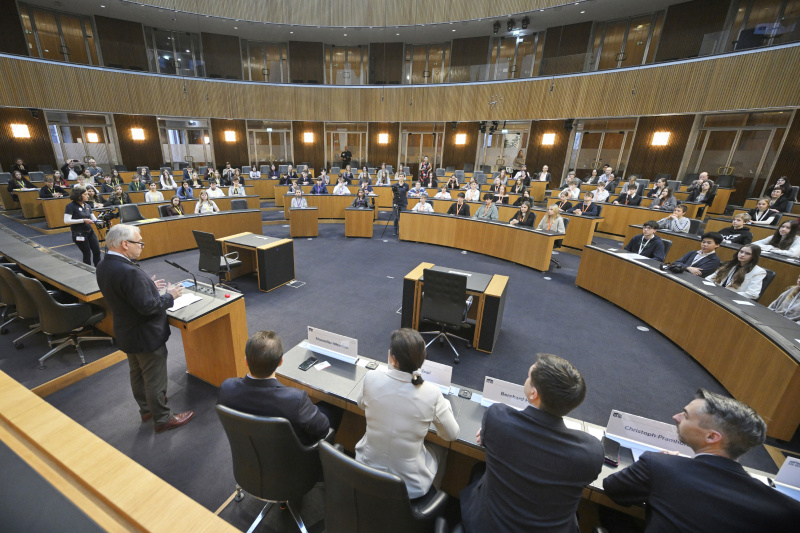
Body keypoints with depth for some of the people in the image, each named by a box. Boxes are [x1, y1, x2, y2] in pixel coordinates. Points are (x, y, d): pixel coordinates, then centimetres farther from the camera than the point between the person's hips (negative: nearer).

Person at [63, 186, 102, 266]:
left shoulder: (87, 205, 9)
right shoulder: (71, 206, -9)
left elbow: (94, 218, 9)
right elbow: (66, 221, -16)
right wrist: (83, 220, -21)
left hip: (90, 232, 6)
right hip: (79, 234, -6)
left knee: (97, 251, 2)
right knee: (87, 254, 2)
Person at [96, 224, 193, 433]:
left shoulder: (103, 266, -3)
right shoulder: (129, 272, -32)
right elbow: (147, 306, -30)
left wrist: (149, 286, 7)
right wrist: (169, 295, -16)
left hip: (126, 333, 9)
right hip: (146, 336, -9)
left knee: (137, 374, 25)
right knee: (155, 379, 8)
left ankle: (146, 409, 45)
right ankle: (162, 419, 25)